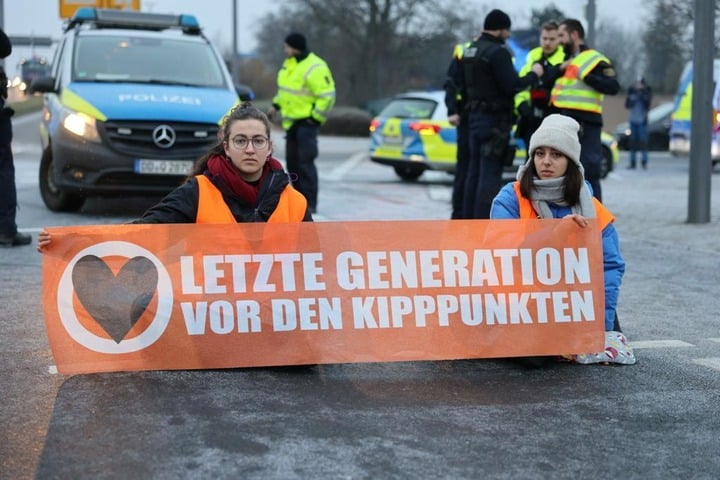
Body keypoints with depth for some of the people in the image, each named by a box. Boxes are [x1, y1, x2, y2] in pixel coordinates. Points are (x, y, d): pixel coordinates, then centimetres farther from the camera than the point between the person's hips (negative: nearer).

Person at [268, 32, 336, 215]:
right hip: (291, 121, 9)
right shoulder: (289, 64, 11)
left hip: (306, 122, -9)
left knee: (305, 162, -11)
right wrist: (276, 105, 16)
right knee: (293, 162, 12)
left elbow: (327, 96, -20)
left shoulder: (315, 69, -18)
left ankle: (310, 204, -8)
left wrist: (315, 118, -16)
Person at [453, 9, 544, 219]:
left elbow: (459, 81, 21)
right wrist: (533, 75, -7)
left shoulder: (470, 50, 12)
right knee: (490, 174, -6)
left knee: (474, 171, 13)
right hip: (495, 119, -9)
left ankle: (468, 218, 16)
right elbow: (512, 85, -20)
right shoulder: (497, 52, -16)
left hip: (475, 116, 9)